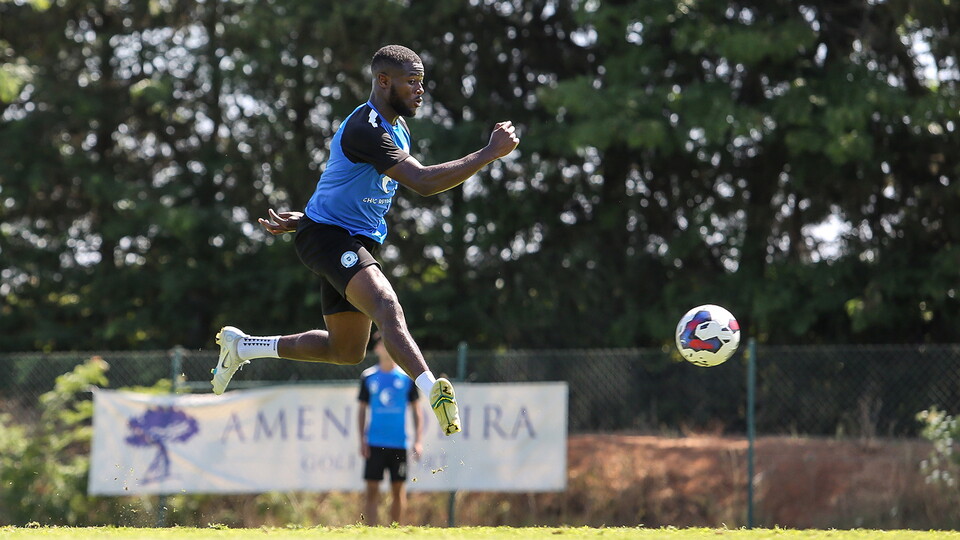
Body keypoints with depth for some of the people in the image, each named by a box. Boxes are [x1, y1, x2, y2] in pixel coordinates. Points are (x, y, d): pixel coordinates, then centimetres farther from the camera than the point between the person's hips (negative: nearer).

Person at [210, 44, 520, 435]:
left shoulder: (398, 130, 12)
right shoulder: (364, 129, -22)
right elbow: (423, 182, -31)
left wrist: (304, 219, 15)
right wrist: (490, 153, -31)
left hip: (356, 242, 10)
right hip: (327, 238, -10)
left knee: (347, 351, 16)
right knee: (387, 308, -33)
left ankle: (242, 346, 34)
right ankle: (435, 393, -54)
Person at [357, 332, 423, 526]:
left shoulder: (407, 377, 5)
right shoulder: (368, 376, 6)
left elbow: (416, 410, 7)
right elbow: (362, 410, 10)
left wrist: (418, 441, 0)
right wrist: (362, 440, 1)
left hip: (399, 443, 0)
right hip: (375, 443, 0)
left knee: (398, 490, 2)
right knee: (372, 490, -5)